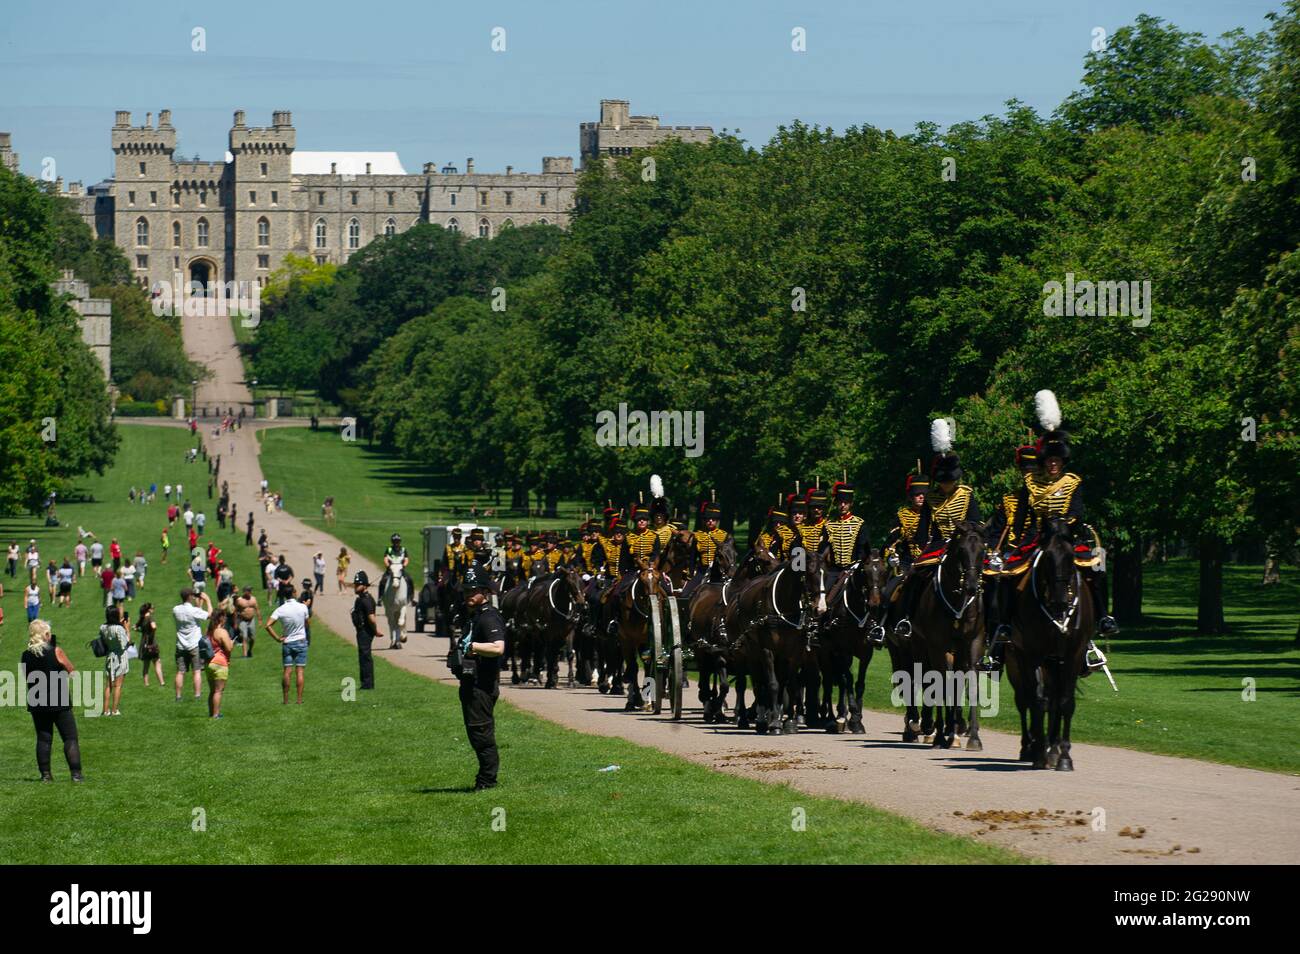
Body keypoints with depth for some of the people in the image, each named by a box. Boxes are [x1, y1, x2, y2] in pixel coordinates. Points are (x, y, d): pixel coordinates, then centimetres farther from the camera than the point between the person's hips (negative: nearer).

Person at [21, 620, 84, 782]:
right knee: (70, 738, 2)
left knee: (43, 739, 11)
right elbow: (72, 671, -1)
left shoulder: (26, 656, 0)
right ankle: (76, 773, -4)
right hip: (59, 702, -4)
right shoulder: (56, 652, -12)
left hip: (37, 703, 4)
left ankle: (45, 774, 8)